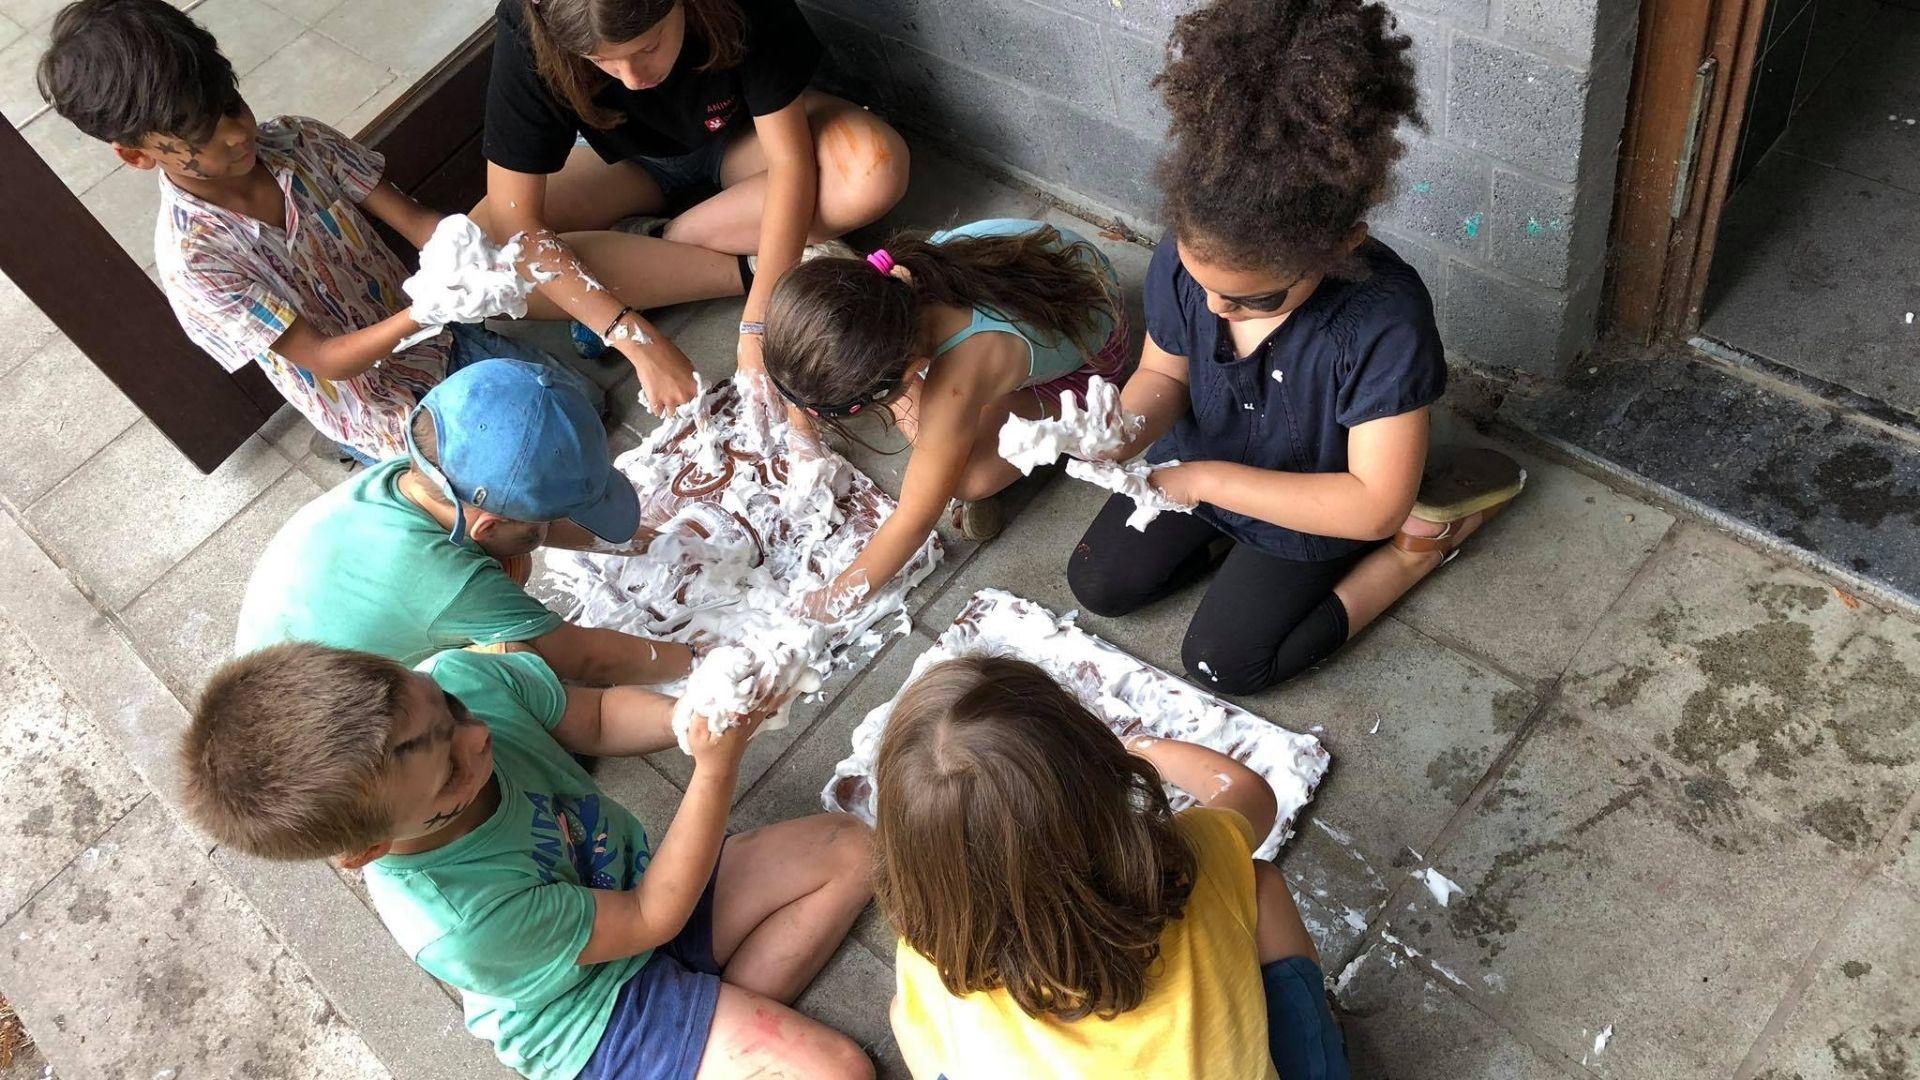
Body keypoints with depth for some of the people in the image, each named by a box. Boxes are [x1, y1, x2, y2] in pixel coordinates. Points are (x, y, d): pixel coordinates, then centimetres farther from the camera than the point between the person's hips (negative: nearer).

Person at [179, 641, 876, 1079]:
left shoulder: (462, 677, -25)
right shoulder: (455, 922, -39)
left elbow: (594, 718, -4)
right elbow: (653, 918, -26)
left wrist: (693, 713, -24)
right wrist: (716, 766, -33)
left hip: (634, 875, 7)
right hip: (599, 1023, -7)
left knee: (849, 852, 0)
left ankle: (730, 1012, -1)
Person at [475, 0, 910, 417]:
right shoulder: (528, 36, -34)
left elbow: (790, 160, -30)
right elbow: (514, 221, -32)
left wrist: (758, 326, -39)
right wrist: (640, 342, -40)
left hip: (742, 137, 0)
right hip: (622, 160, 0)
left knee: (878, 169, -33)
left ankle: (661, 243, -16)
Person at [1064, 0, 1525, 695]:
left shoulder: (1387, 319, -40)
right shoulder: (1185, 258, -27)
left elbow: (1374, 505, -35)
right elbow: (1163, 374, -8)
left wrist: (1208, 479, -36)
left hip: (1315, 504, -5)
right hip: (1200, 466, 5)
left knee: (1222, 662, -2)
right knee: (1097, 584, 10)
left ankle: (1418, 544, 10)